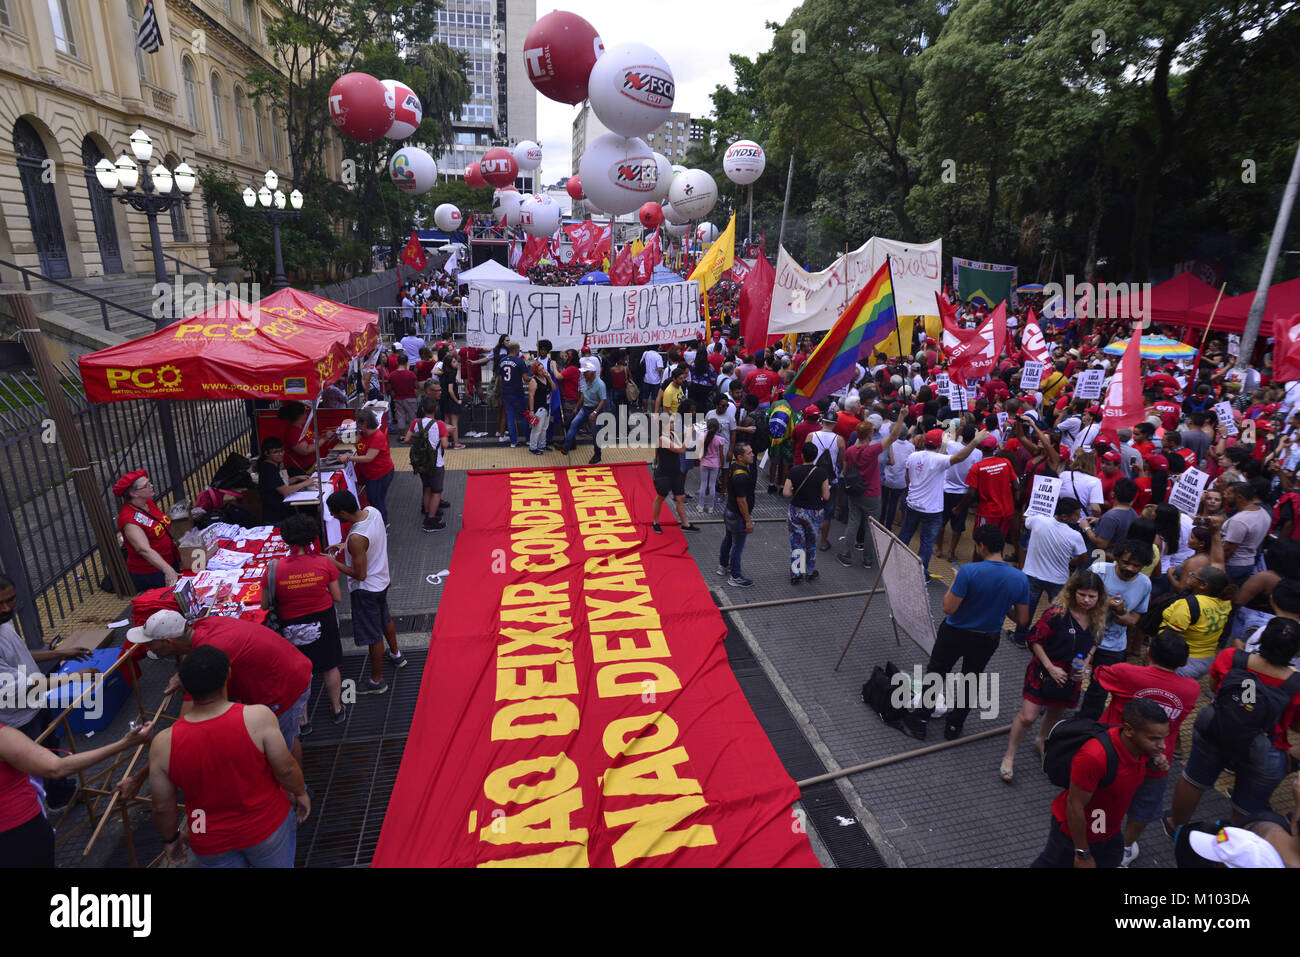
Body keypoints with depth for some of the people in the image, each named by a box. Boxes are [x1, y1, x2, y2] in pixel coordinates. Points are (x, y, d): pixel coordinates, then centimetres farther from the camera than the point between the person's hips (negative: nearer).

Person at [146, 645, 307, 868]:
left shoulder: (163, 745, -20)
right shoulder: (258, 717, -28)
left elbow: (162, 807, -7)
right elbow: (285, 769, -18)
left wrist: (170, 838, 12)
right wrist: (300, 793, 2)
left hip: (211, 845, 2)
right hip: (267, 828, -2)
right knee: (279, 864, 25)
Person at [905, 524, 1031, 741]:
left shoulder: (969, 571, -27)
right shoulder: (1020, 579, -12)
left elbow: (948, 608, -24)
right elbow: (1022, 620, -5)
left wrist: (954, 583, -9)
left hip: (955, 634, -4)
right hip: (987, 640, 4)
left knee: (935, 673, 16)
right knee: (970, 680, 23)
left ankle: (919, 721, 25)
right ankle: (954, 726, 36)